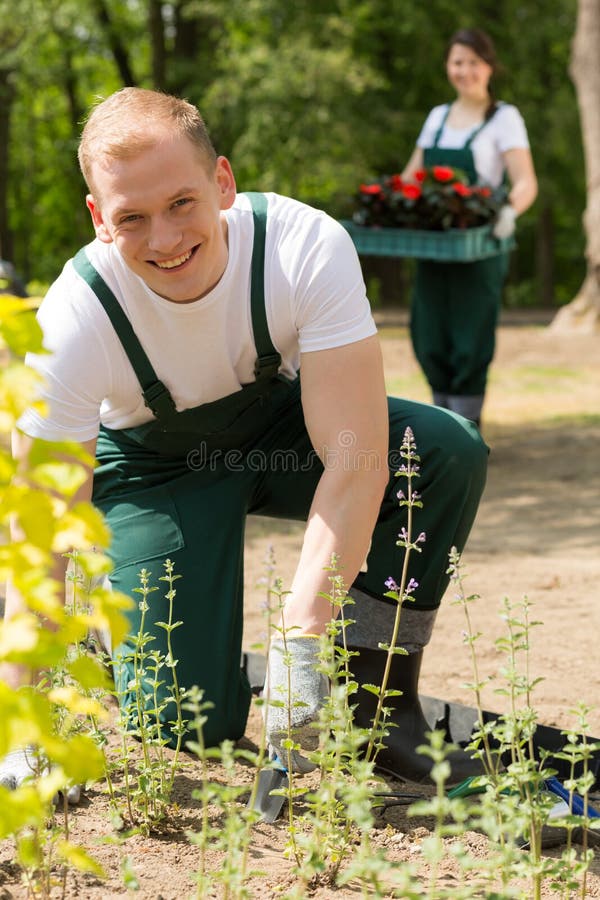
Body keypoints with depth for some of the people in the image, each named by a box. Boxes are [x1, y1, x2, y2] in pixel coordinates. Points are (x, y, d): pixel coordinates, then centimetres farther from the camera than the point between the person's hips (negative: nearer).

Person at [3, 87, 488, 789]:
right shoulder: (72, 323, -31)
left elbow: (355, 462, -34)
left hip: (280, 427, 2)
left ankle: (378, 699, -12)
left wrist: (303, 636, -43)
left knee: (449, 451, -28)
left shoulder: (308, 248, -32)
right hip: (156, 462, -1)